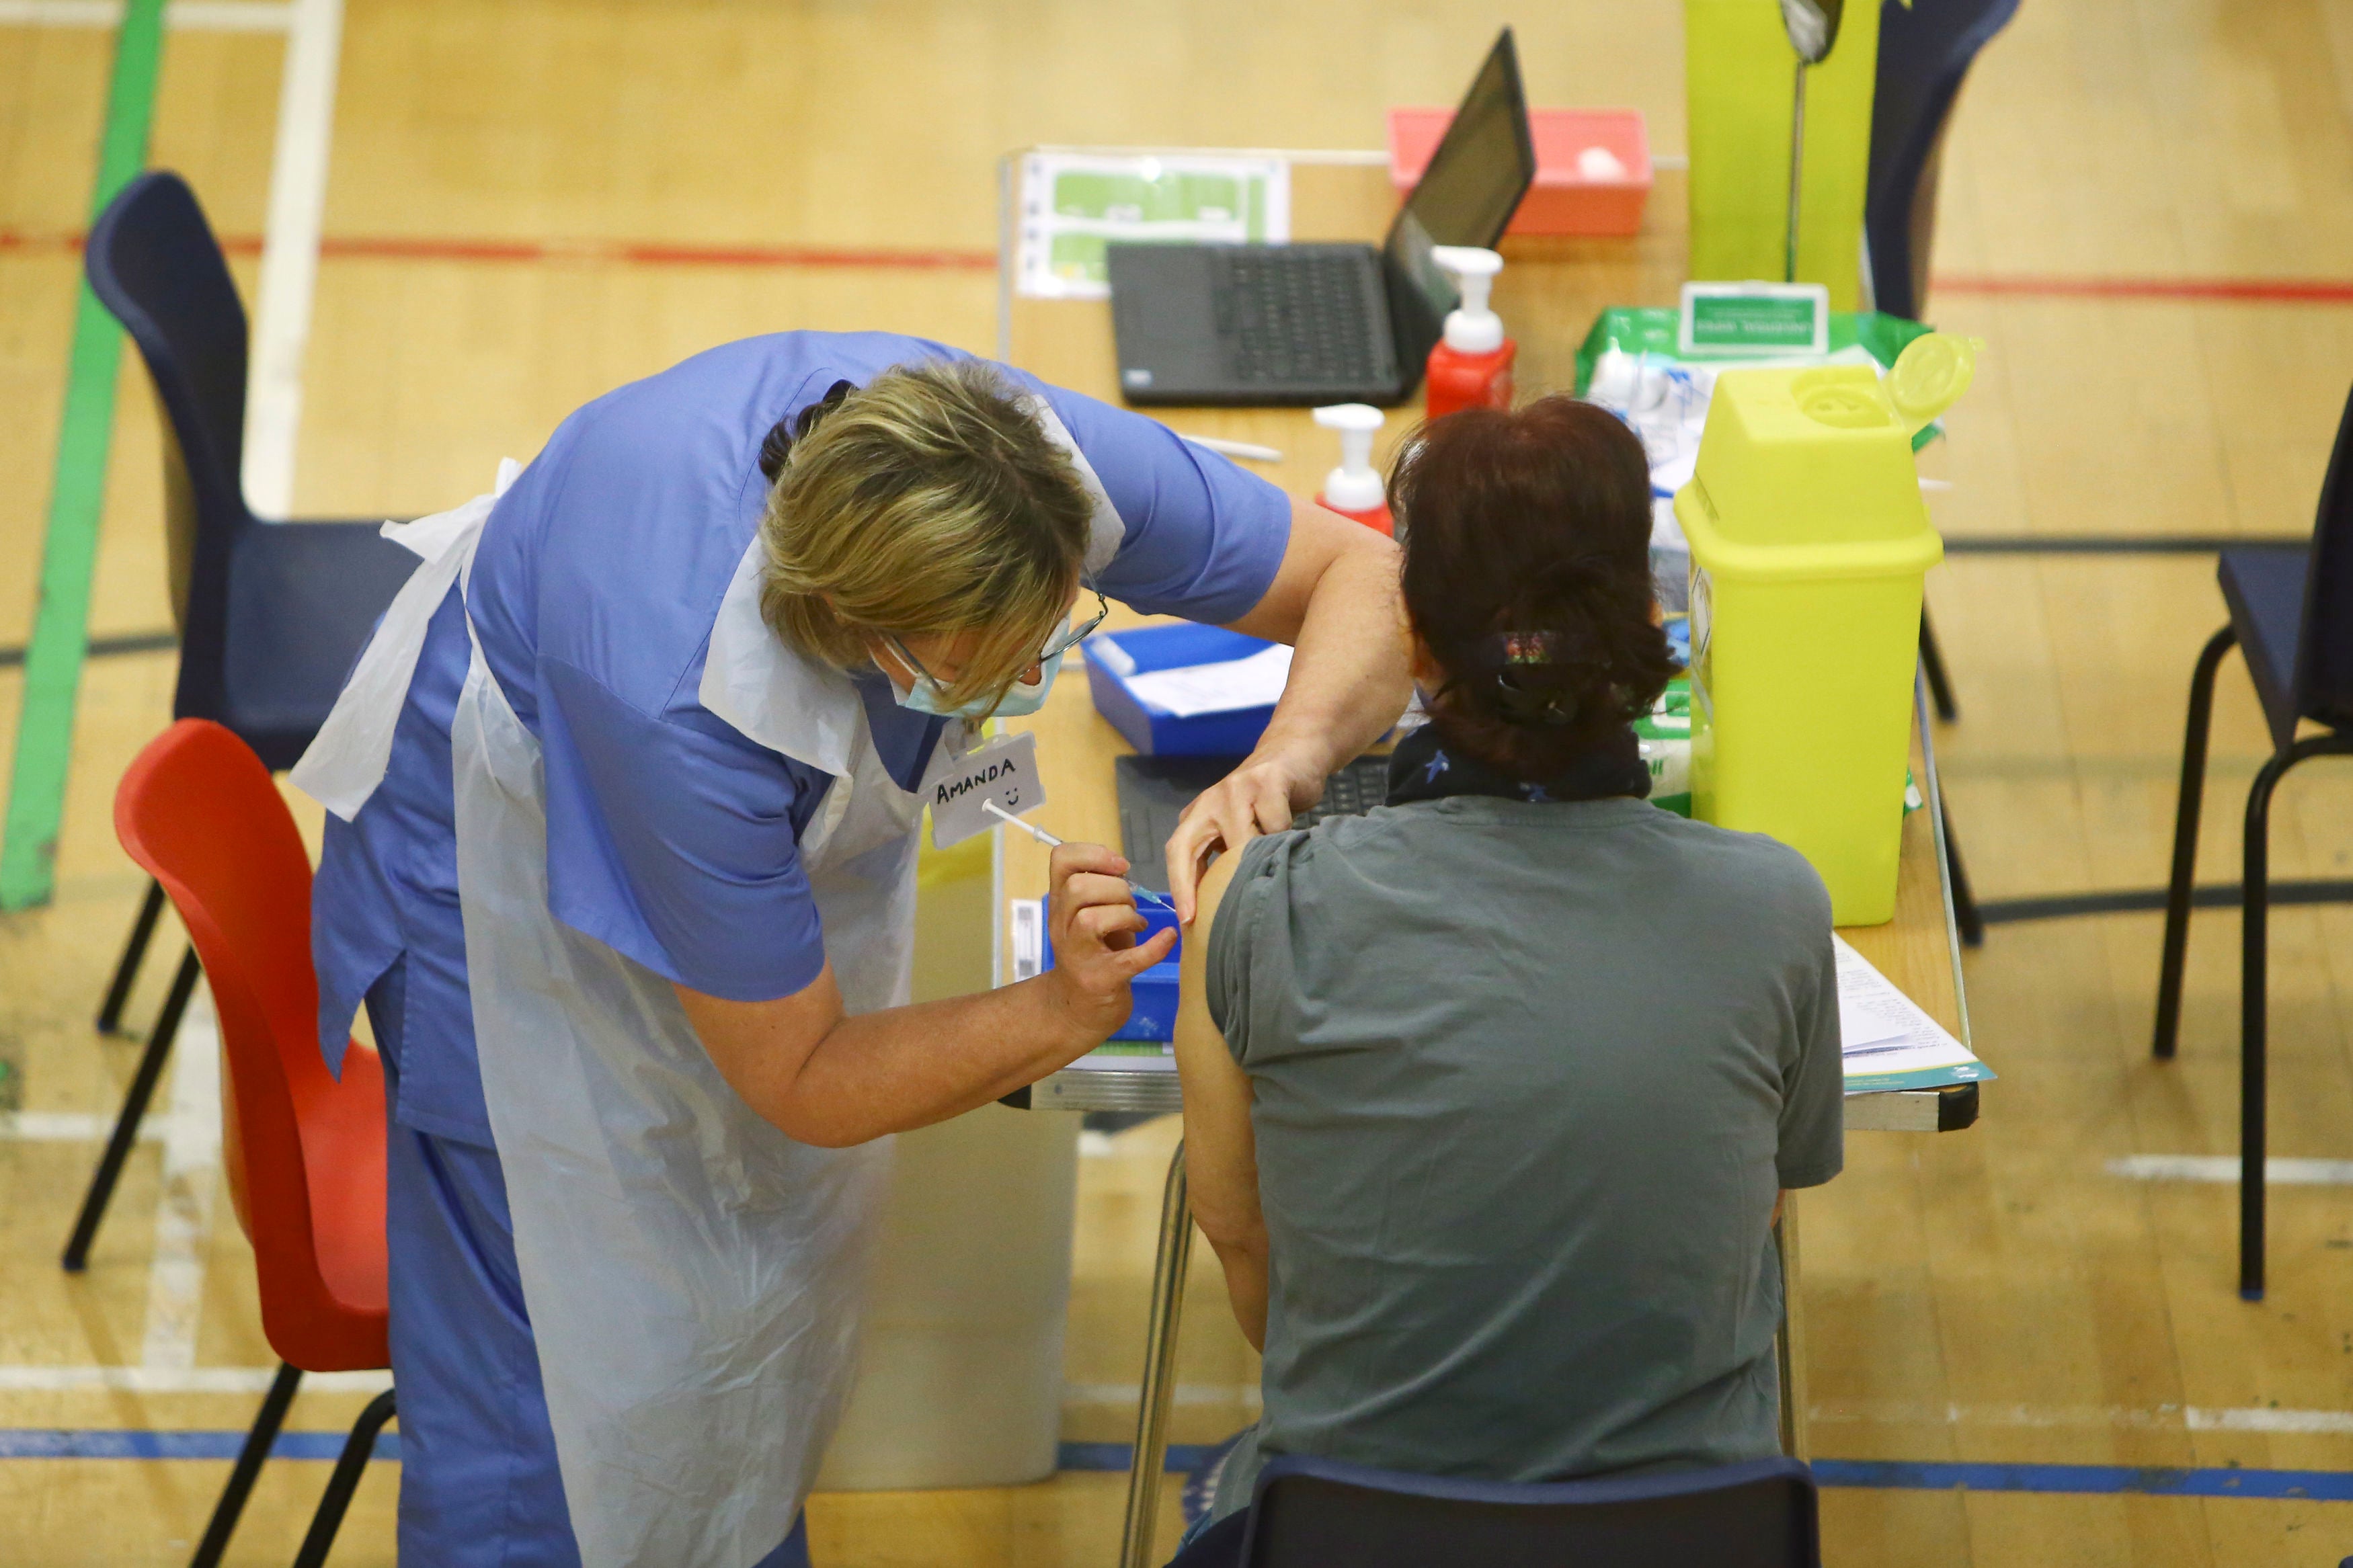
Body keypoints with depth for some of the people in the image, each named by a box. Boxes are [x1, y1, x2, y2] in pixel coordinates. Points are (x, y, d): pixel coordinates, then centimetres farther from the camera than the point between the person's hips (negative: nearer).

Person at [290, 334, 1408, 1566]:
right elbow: (801, 1082, -28)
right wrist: (1065, 1011, -40)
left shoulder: (1049, 462, -33)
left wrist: (1282, 763, -38)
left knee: (777, 1278, 16)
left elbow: (1361, 571, -19)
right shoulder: (681, 713, -44)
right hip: (513, 845, -5)